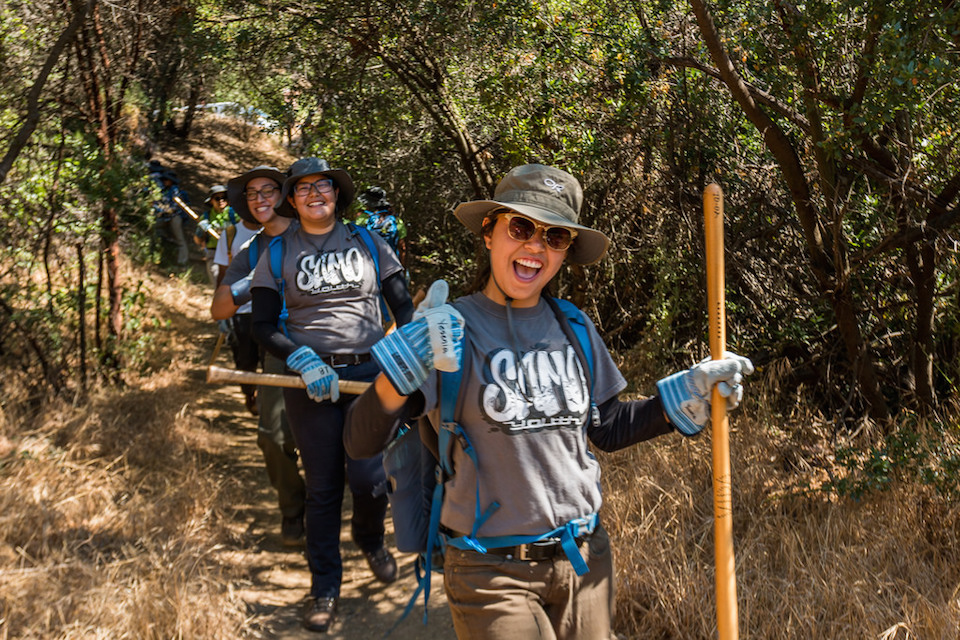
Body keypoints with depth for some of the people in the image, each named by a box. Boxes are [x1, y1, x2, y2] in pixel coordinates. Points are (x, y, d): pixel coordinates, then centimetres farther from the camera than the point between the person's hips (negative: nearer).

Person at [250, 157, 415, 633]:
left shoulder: (367, 244, 8)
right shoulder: (278, 254, 6)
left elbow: (403, 308, 8)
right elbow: (264, 326, 3)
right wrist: (302, 359, -14)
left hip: (370, 373, 0)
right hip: (309, 379, 0)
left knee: (369, 478, -8)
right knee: (322, 487, 5)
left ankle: (370, 538, 27)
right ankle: (324, 586, 20)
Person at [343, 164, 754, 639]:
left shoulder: (574, 330, 5)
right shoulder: (448, 330, -9)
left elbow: (608, 430, 17)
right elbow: (361, 443, -14)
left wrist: (689, 394, 7)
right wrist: (402, 368, -31)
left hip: (584, 563, 5)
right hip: (491, 572, -5)